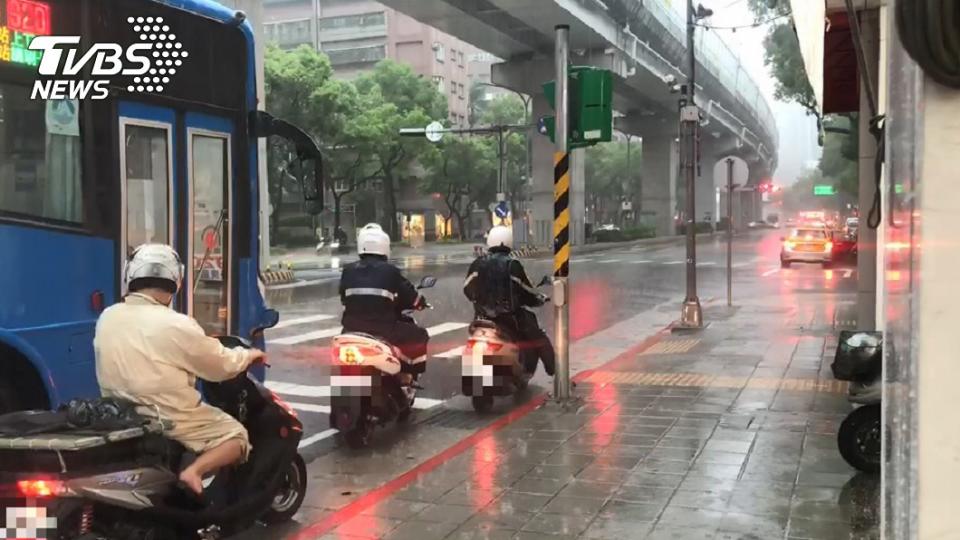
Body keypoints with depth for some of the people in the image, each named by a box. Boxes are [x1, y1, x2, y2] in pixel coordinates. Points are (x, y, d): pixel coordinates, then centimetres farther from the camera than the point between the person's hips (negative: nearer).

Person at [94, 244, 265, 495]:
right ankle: (194, 472, -19)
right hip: (168, 421, -7)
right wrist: (249, 355, 13)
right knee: (236, 434, 6)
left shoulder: (107, 318, 0)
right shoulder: (175, 325, -19)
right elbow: (222, 365, -8)